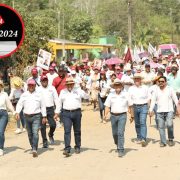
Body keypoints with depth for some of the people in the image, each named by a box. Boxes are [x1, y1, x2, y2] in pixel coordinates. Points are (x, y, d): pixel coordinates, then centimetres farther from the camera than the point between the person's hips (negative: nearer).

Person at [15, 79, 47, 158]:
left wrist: (44, 116, 4)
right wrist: (17, 112, -14)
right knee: (30, 134, 11)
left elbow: (43, 106, 7)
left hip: (36, 116, -3)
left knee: (35, 133, -15)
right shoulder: (24, 95, 9)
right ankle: (33, 147, 28)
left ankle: (34, 150, -21)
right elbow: (19, 104, 3)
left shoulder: (38, 94, 5)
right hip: (27, 116, 3)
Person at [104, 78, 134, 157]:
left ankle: (121, 150, -10)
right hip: (113, 116, 3)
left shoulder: (125, 94, 2)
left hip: (122, 116, -3)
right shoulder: (111, 95, 7)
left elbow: (130, 105, 8)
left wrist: (132, 115, 10)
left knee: (120, 133, -13)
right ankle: (118, 145, 38)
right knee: (114, 133, 11)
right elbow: (107, 106, 5)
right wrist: (105, 114, -9)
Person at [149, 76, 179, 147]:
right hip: (159, 112, 3)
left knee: (169, 125, -18)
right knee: (161, 127, 0)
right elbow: (153, 101, 7)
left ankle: (171, 139, 1)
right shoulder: (156, 90, 11)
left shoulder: (170, 89, 6)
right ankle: (163, 142, 8)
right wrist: (151, 110, -2)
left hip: (169, 111, -3)